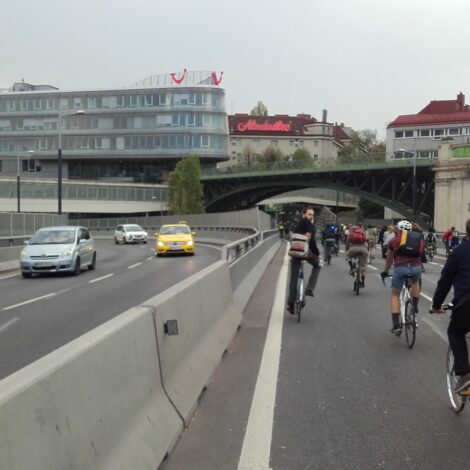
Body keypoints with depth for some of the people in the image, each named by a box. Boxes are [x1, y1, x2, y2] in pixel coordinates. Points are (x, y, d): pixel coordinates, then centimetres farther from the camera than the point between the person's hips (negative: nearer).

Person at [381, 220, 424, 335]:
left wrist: (385, 272, 48)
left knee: (395, 295, 17)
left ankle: (396, 325, 8)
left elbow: (389, 260, 31)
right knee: (415, 282, 38)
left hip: (400, 268, -1)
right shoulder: (419, 238, 22)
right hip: (416, 267, 1)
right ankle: (415, 307, 28)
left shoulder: (394, 240, 20)